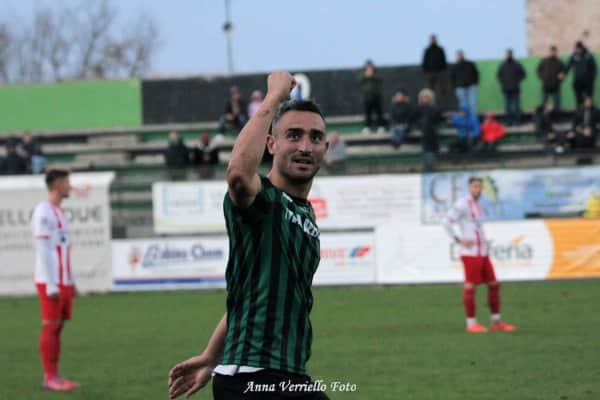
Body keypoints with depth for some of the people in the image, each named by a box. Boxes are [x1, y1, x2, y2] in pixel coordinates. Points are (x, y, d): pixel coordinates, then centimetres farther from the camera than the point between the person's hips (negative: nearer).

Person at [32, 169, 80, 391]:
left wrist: (71, 282, 18)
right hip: (50, 282, -9)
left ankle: (53, 377, 9)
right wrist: (51, 286, -19)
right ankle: (50, 378, -6)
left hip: (63, 282, 9)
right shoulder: (43, 213, -11)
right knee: (50, 327, -7)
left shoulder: (59, 213, 18)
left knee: (58, 326, 7)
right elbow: (43, 251, -16)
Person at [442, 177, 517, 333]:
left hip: (483, 252, 8)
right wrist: (458, 240, -17)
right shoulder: (462, 204, -9)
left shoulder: (477, 204, 17)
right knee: (470, 285, -5)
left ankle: (496, 322, 14)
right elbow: (446, 221, -18)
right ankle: (471, 323, 1)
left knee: (494, 284, 7)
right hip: (470, 253, -8)